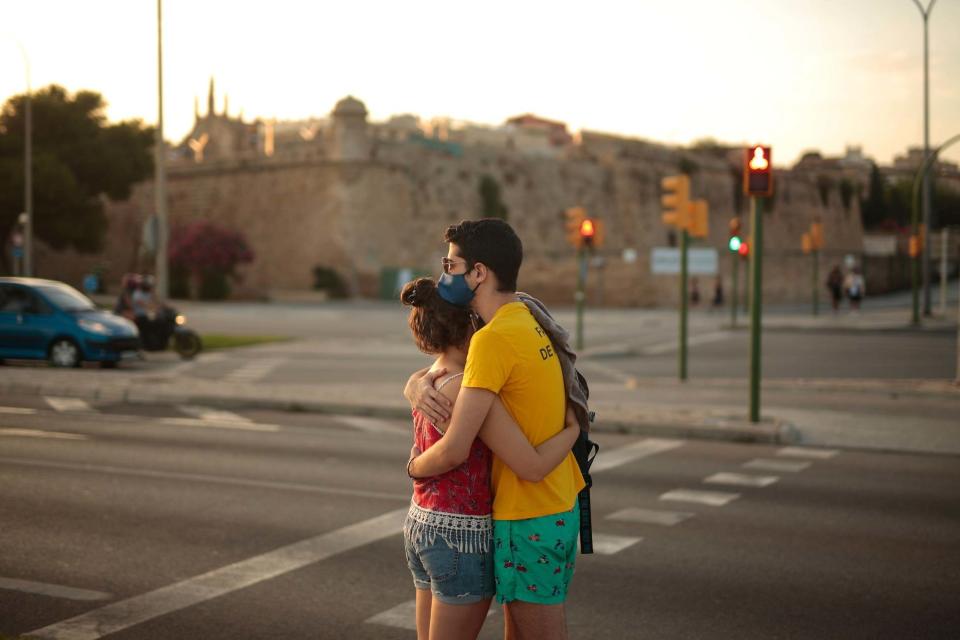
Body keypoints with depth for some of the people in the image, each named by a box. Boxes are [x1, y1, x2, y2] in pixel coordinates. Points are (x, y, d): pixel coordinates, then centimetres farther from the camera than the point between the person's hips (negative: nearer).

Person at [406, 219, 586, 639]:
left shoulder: (493, 339, -22)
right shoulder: (530, 322, 7)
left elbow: (454, 450, -24)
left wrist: (414, 467, -5)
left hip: (528, 520, -9)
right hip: (557, 506, 9)